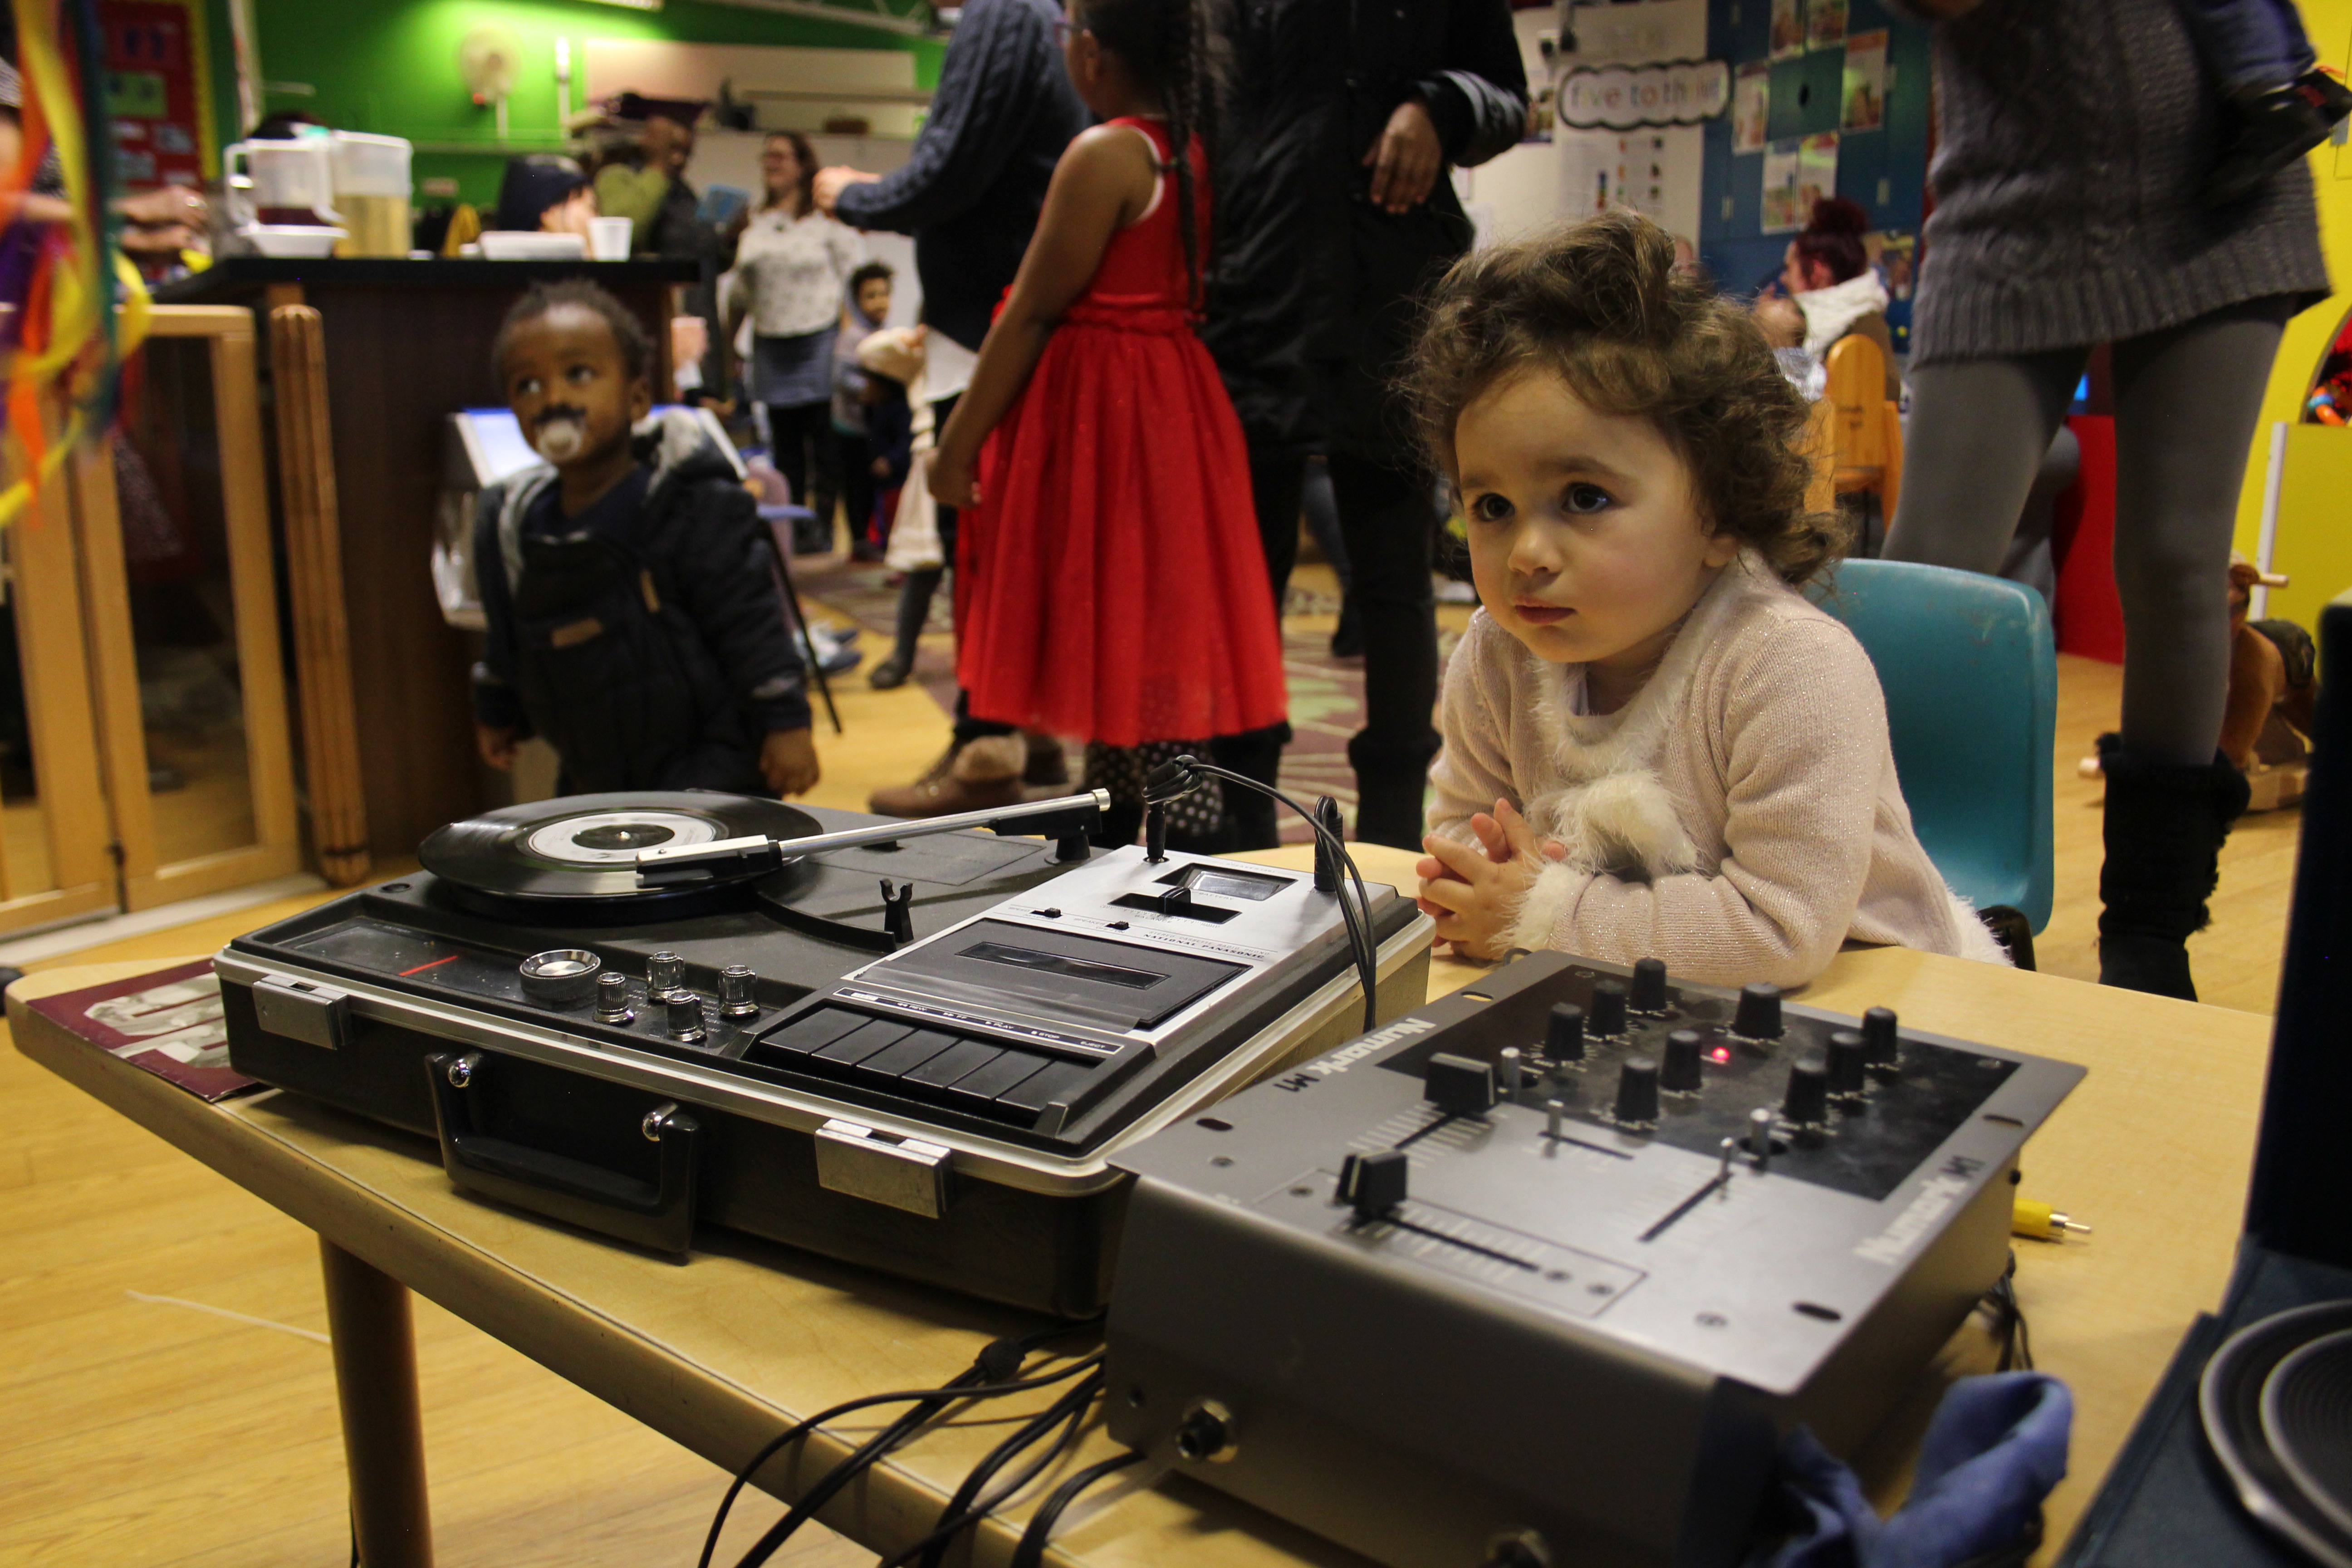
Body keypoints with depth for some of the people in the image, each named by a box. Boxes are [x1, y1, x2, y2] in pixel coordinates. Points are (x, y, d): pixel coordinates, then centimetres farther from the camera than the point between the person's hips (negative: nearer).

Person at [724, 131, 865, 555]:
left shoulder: (827, 219, -1)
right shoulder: (754, 223, 15)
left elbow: (854, 274, -3)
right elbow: (739, 289, 19)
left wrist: (846, 332, -10)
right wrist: (726, 342, 15)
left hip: (818, 340, -5)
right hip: (771, 342, 5)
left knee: (823, 434, -4)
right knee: (784, 437, 7)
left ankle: (823, 526, 2)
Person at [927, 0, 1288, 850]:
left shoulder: (1106, 154, -14)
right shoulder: (1194, 150, 9)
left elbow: (1033, 314, -14)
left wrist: (958, 443, -9)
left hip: (1101, 410, -9)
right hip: (1174, 399, 9)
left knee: (1124, 634, -3)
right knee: (1144, 634, 14)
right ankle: (1107, 849, 26)